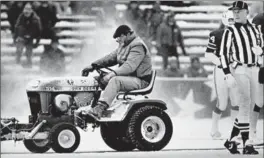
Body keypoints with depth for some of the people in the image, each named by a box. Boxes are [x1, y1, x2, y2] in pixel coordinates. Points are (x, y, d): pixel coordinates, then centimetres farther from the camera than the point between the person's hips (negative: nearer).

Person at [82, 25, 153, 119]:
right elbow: (111, 57, 17)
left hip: (140, 80, -10)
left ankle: (100, 109, -46)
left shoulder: (138, 46, -15)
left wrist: (113, 74, -38)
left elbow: (130, 66, -28)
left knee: (115, 81, -35)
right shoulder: (124, 45, 17)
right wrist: (93, 65, 6)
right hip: (127, 77, 10)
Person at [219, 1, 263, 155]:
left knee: (247, 107, 7)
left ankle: (231, 140, 15)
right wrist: (228, 74, -16)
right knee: (245, 106, -12)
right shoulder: (230, 31, -4)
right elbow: (224, 53, -9)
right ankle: (247, 144, -12)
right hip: (240, 71, -6)